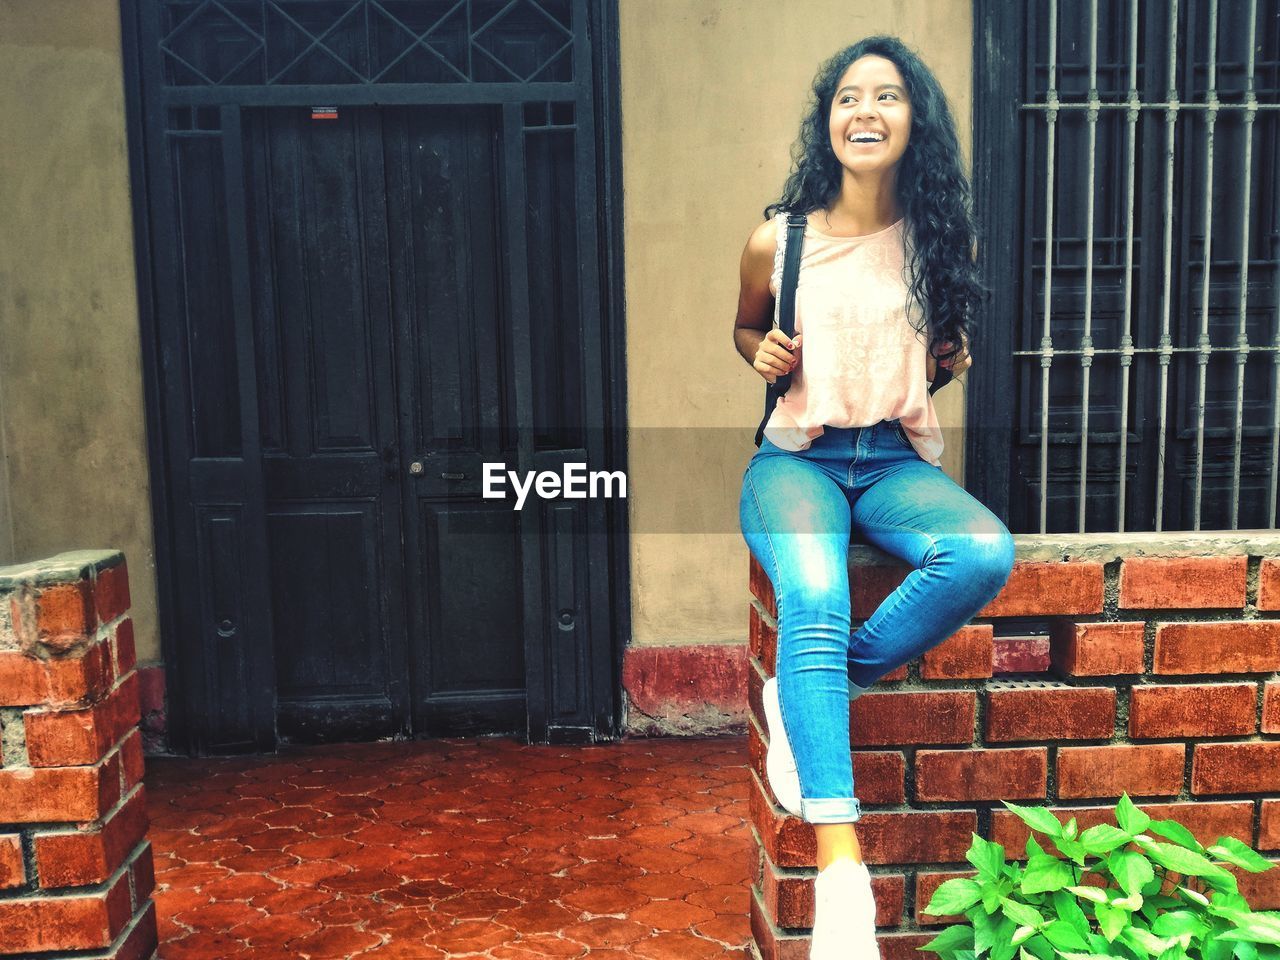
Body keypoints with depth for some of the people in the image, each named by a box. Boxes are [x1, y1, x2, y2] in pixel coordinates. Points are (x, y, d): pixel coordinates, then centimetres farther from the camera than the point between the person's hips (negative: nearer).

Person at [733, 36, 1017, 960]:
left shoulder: (944, 241, 5)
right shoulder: (778, 239, 3)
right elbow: (746, 327, 21)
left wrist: (955, 356, -1)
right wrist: (763, 352, -2)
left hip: (902, 463, 2)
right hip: (796, 458, -2)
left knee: (985, 554, -32)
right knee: (814, 599, -34)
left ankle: (806, 694, -17)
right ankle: (840, 868, -37)